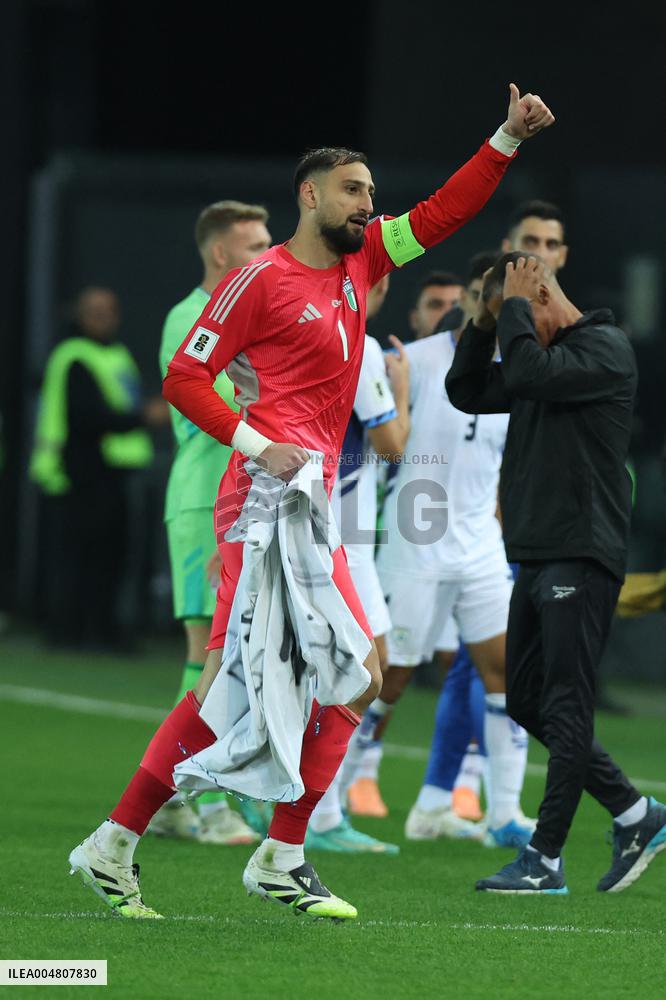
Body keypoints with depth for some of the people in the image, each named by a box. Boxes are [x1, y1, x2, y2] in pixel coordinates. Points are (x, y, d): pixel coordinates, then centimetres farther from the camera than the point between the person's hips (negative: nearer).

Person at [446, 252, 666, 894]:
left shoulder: (603, 348, -10)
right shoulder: (542, 355, 17)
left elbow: (528, 375, -26)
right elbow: (466, 393, 19)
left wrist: (513, 306, -12)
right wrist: (484, 322, 7)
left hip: (581, 561, -10)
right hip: (536, 558, 10)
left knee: (565, 709, -7)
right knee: (528, 703, 11)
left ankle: (544, 859, -5)